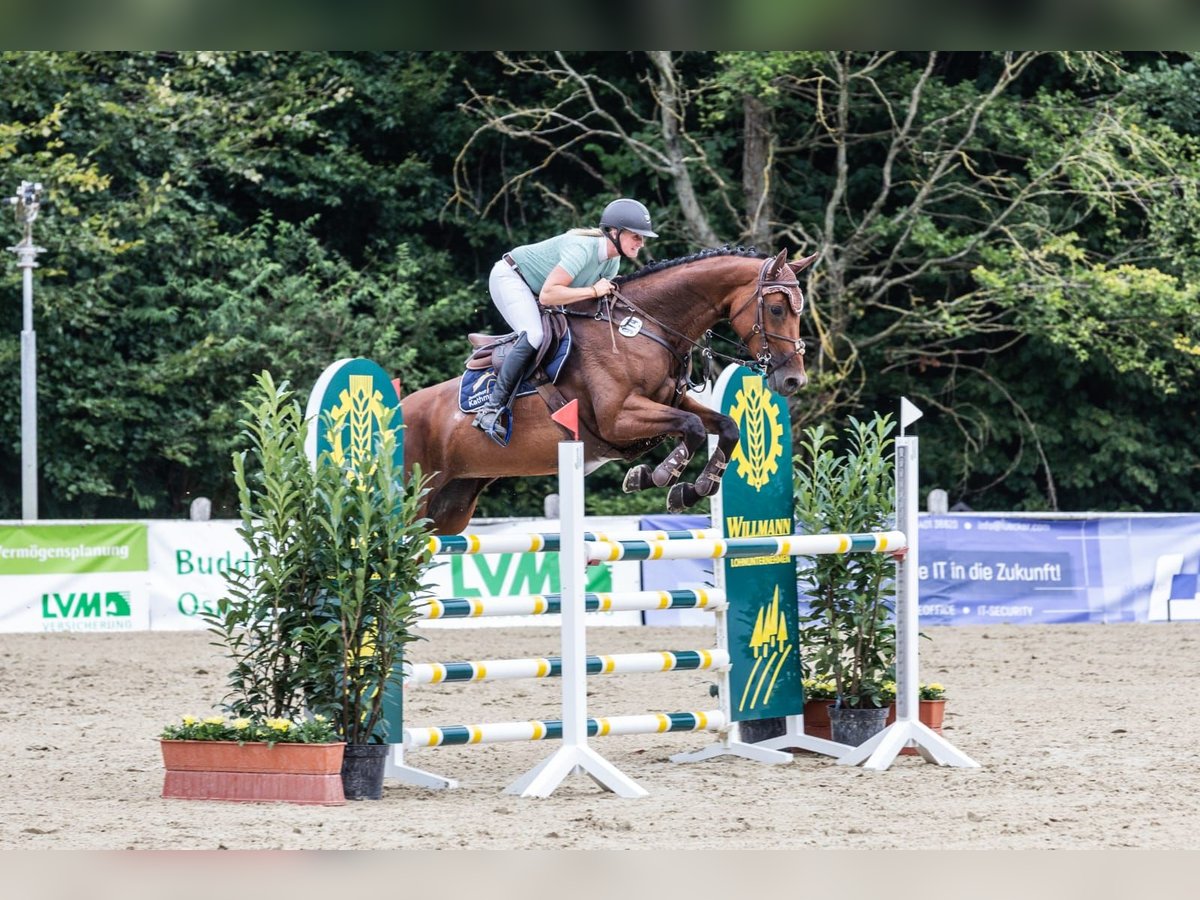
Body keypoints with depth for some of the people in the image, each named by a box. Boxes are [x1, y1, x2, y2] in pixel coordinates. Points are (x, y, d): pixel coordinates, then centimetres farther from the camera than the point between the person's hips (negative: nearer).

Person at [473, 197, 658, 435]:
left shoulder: (613, 262, -5)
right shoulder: (582, 248, -34)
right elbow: (547, 295, -38)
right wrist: (593, 291, -34)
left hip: (533, 289, 10)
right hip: (509, 277, -10)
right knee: (534, 336, -28)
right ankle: (492, 407, -26)